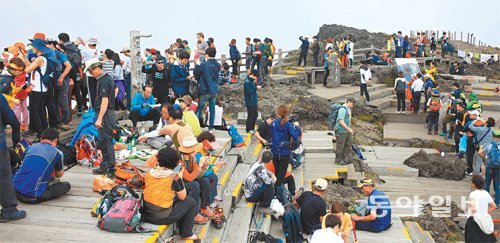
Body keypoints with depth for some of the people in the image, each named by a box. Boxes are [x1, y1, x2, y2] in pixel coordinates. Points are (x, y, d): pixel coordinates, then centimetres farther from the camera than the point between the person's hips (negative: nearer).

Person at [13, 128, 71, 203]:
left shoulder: (30, 148, 13)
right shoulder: (57, 153, 1)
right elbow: (59, 175, 19)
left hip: (15, 191, 6)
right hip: (33, 197, -6)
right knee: (66, 185, 9)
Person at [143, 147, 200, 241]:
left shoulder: (149, 173, -1)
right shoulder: (174, 177, -16)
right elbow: (183, 197, -3)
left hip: (146, 215, 6)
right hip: (163, 217, -6)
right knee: (191, 201, 15)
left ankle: (181, 230, 40)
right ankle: (186, 234, 23)